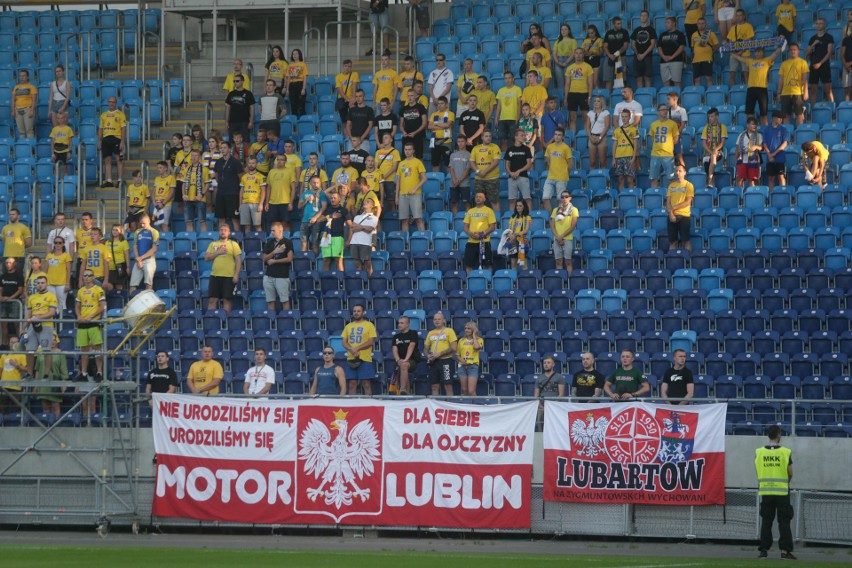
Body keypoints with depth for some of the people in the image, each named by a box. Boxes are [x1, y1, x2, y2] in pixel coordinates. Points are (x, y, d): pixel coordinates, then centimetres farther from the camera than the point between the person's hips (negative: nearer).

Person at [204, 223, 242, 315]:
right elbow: (206, 258, 5)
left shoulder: (233, 244, 4)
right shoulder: (213, 244, 14)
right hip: (215, 275, 3)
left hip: (229, 276, -3)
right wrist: (218, 252, -9)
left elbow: (238, 260, -1)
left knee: (226, 300, -1)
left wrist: (236, 274, -11)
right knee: (212, 300, -1)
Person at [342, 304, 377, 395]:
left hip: (365, 359, -4)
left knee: (366, 384, -5)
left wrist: (357, 348, -14)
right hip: (351, 359, 4)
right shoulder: (348, 326, 16)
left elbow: (371, 341, -6)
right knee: (352, 384, 2)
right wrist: (352, 350, -11)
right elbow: (344, 342, 10)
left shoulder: (369, 325, 3)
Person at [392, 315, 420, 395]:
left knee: (404, 365, -34)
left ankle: (402, 389, -46)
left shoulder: (413, 333, 3)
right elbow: (394, 349, 3)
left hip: (413, 360, -7)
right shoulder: (396, 337, 16)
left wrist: (406, 359, -24)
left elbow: (411, 347, -10)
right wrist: (398, 360, -17)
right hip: (400, 360, 7)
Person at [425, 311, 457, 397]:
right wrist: (428, 355, -3)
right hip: (434, 362, 5)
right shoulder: (430, 333, 16)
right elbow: (426, 348, 20)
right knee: (435, 387, 4)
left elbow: (454, 348, -9)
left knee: (448, 386, -6)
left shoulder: (449, 331, -1)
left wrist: (439, 354, -15)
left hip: (446, 361, -5)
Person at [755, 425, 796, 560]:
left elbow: (758, 472, 4)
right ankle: (785, 550, -4)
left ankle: (763, 550, 6)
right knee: (784, 522, 2)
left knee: (766, 522, 9)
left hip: (765, 490, 2)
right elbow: (790, 473, -5)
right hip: (782, 491, -2)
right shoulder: (785, 452, -7)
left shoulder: (759, 452, -1)